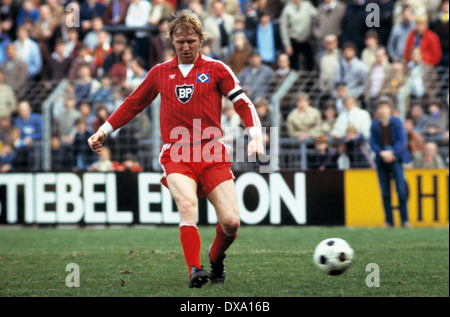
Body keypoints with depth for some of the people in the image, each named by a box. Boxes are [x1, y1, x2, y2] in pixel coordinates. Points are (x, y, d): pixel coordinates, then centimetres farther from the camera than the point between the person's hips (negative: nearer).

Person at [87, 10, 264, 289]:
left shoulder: (216, 69, 7)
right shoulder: (160, 73, 13)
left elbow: (243, 103, 5)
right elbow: (133, 104, 25)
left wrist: (256, 136, -10)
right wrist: (104, 132, 23)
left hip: (213, 155, 0)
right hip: (176, 155, 0)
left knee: (231, 222, -9)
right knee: (187, 205, -28)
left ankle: (216, 258, 23)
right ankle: (195, 270, -34)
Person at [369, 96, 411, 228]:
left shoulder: (397, 122, 1)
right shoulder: (375, 124, 7)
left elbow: (402, 141, -5)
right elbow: (373, 143, 3)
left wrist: (392, 153, -17)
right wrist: (381, 153, -15)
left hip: (395, 159, -2)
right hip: (381, 161, 2)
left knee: (401, 191, -9)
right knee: (385, 193, 3)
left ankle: (404, 220, -4)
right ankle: (389, 221, 10)